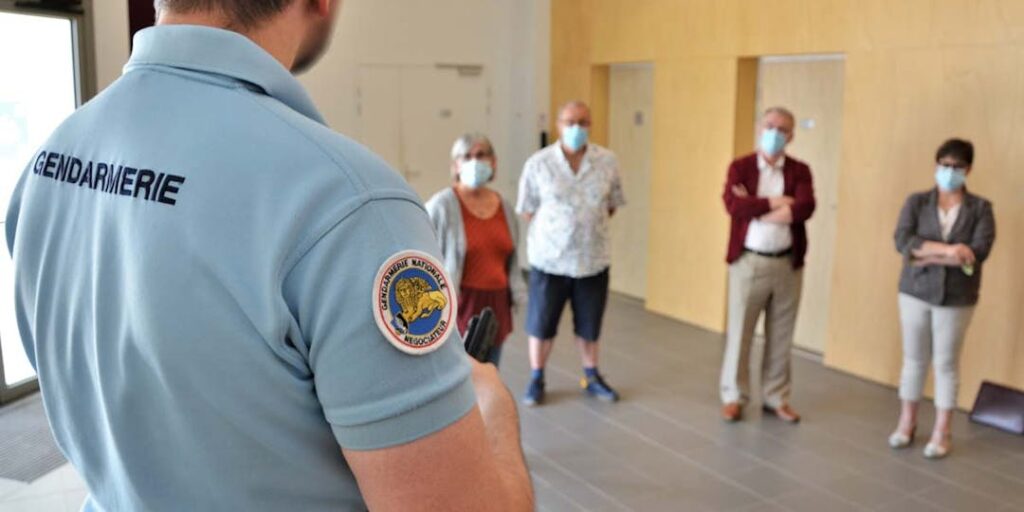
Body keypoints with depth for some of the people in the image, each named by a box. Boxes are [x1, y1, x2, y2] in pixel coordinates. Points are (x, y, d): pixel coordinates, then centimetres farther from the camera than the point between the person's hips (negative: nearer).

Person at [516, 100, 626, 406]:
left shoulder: (608, 161, -3)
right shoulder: (538, 163, -9)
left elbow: (612, 204, 10)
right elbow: (527, 209, 1)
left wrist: (590, 227, 3)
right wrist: (553, 232, 0)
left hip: (593, 259, 2)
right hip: (549, 258, -2)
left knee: (589, 324, 16)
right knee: (541, 323, 9)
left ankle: (591, 377, 35)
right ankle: (537, 379, 27)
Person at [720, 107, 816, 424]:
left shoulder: (800, 171, 4)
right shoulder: (740, 167, 1)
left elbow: (805, 208, -15)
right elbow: (733, 205, -16)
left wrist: (755, 208, -15)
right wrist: (773, 203, -15)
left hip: (788, 264, 2)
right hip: (748, 261, -1)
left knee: (781, 337, 10)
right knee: (739, 333, 5)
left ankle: (776, 397, 24)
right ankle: (733, 396, 18)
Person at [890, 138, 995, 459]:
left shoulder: (980, 208, -2)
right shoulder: (917, 202, 0)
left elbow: (979, 252, -16)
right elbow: (903, 241, -15)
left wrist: (928, 256, -18)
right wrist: (947, 250, -25)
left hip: (956, 298, -1)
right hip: (915, 292, 1)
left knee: (947, 364, 8)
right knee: (914, 359, 12)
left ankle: (941, 433, 18)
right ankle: (907, 422, 26)